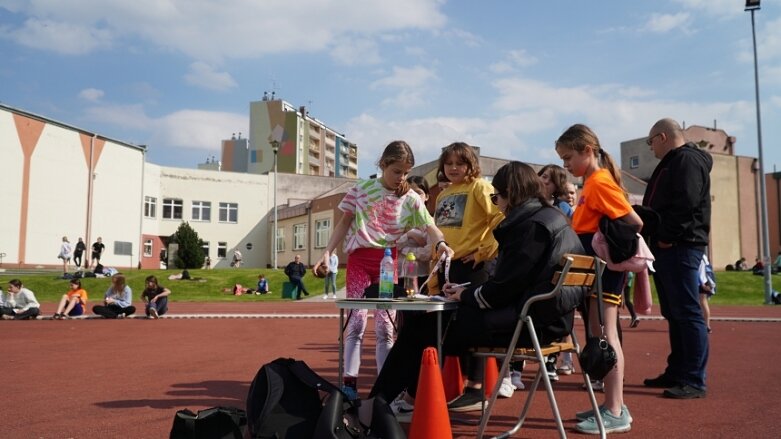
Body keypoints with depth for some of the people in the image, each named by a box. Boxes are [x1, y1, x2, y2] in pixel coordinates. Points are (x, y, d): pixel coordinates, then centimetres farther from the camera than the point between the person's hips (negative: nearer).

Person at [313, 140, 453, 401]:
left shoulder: (411, 199, 1)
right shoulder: (362, 189, 1)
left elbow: (429, 226, -11)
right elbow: (344, 223, 7)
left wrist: (440, 243, -33)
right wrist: (328, 252, 0)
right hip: (359, 258, -1)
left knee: (385, 326, 5)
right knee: (356, 321, -3)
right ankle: (349, 383, 2)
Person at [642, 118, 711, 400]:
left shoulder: (688, 159, -9)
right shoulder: (672, 163, 23)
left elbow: (686, 203, -22)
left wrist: (666, 237, -17)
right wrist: (658, 239, 12)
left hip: (680, 248, -11)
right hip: (667, 248, 11)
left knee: (688, 313, -8)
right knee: (674, 314, 13)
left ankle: (694, 381, -5)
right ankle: (677, 372, 20)